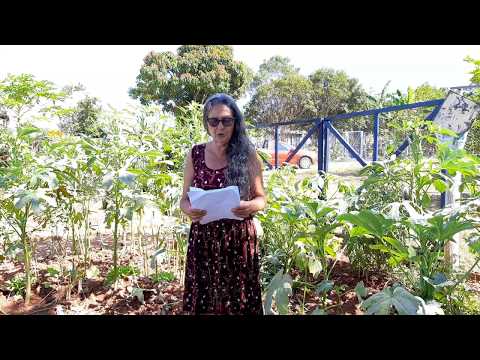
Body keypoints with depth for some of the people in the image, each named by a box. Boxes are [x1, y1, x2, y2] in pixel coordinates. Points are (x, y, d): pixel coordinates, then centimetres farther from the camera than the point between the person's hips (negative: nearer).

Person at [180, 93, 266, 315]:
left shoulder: (248, 155, -3)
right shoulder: (195, 155, 2)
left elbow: (261, 198, 2)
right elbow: (184, 199, 7)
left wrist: (251, 206, -20)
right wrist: (188, 210, -15)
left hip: (239, 239, -1)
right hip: (203, 239, 2)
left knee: (239, 303, 8)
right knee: (203, 302, 10)